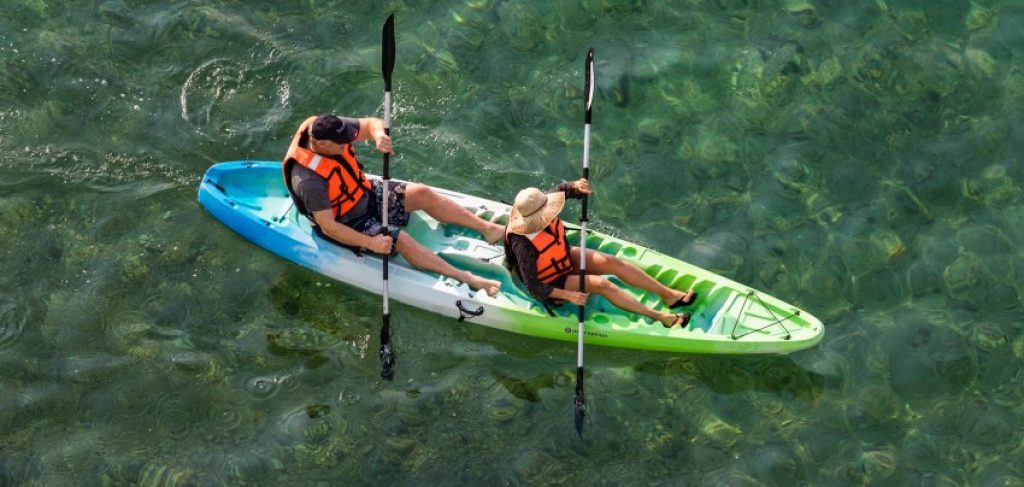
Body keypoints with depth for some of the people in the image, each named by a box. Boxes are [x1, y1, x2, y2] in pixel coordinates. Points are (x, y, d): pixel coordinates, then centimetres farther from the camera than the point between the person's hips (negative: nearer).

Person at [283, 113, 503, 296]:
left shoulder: (331, 129, -19)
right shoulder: (309, 180, -37)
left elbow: (372, 124, -10)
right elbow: (328, 227, -31)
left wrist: (379, 134, -35)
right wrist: (370, 243, -32)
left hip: (364, 194, 7)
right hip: (346, 224, -7)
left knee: (422, 193, -4)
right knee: (400, 239, -22)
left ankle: (488, 228, 3)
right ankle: (467, 278, -18)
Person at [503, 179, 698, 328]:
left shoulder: (537, 206, -22)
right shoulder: (523, 245, -38)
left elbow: (561, 190, -4)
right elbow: (532, 287, -32)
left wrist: (576, 186, -29)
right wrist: (568, 295, -34)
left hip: (565, 258, 7)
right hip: (554, 284, -7)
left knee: (612, 262, -7)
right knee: (601, 284, -23)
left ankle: (668, 294, 0)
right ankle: (659, 317, -18)